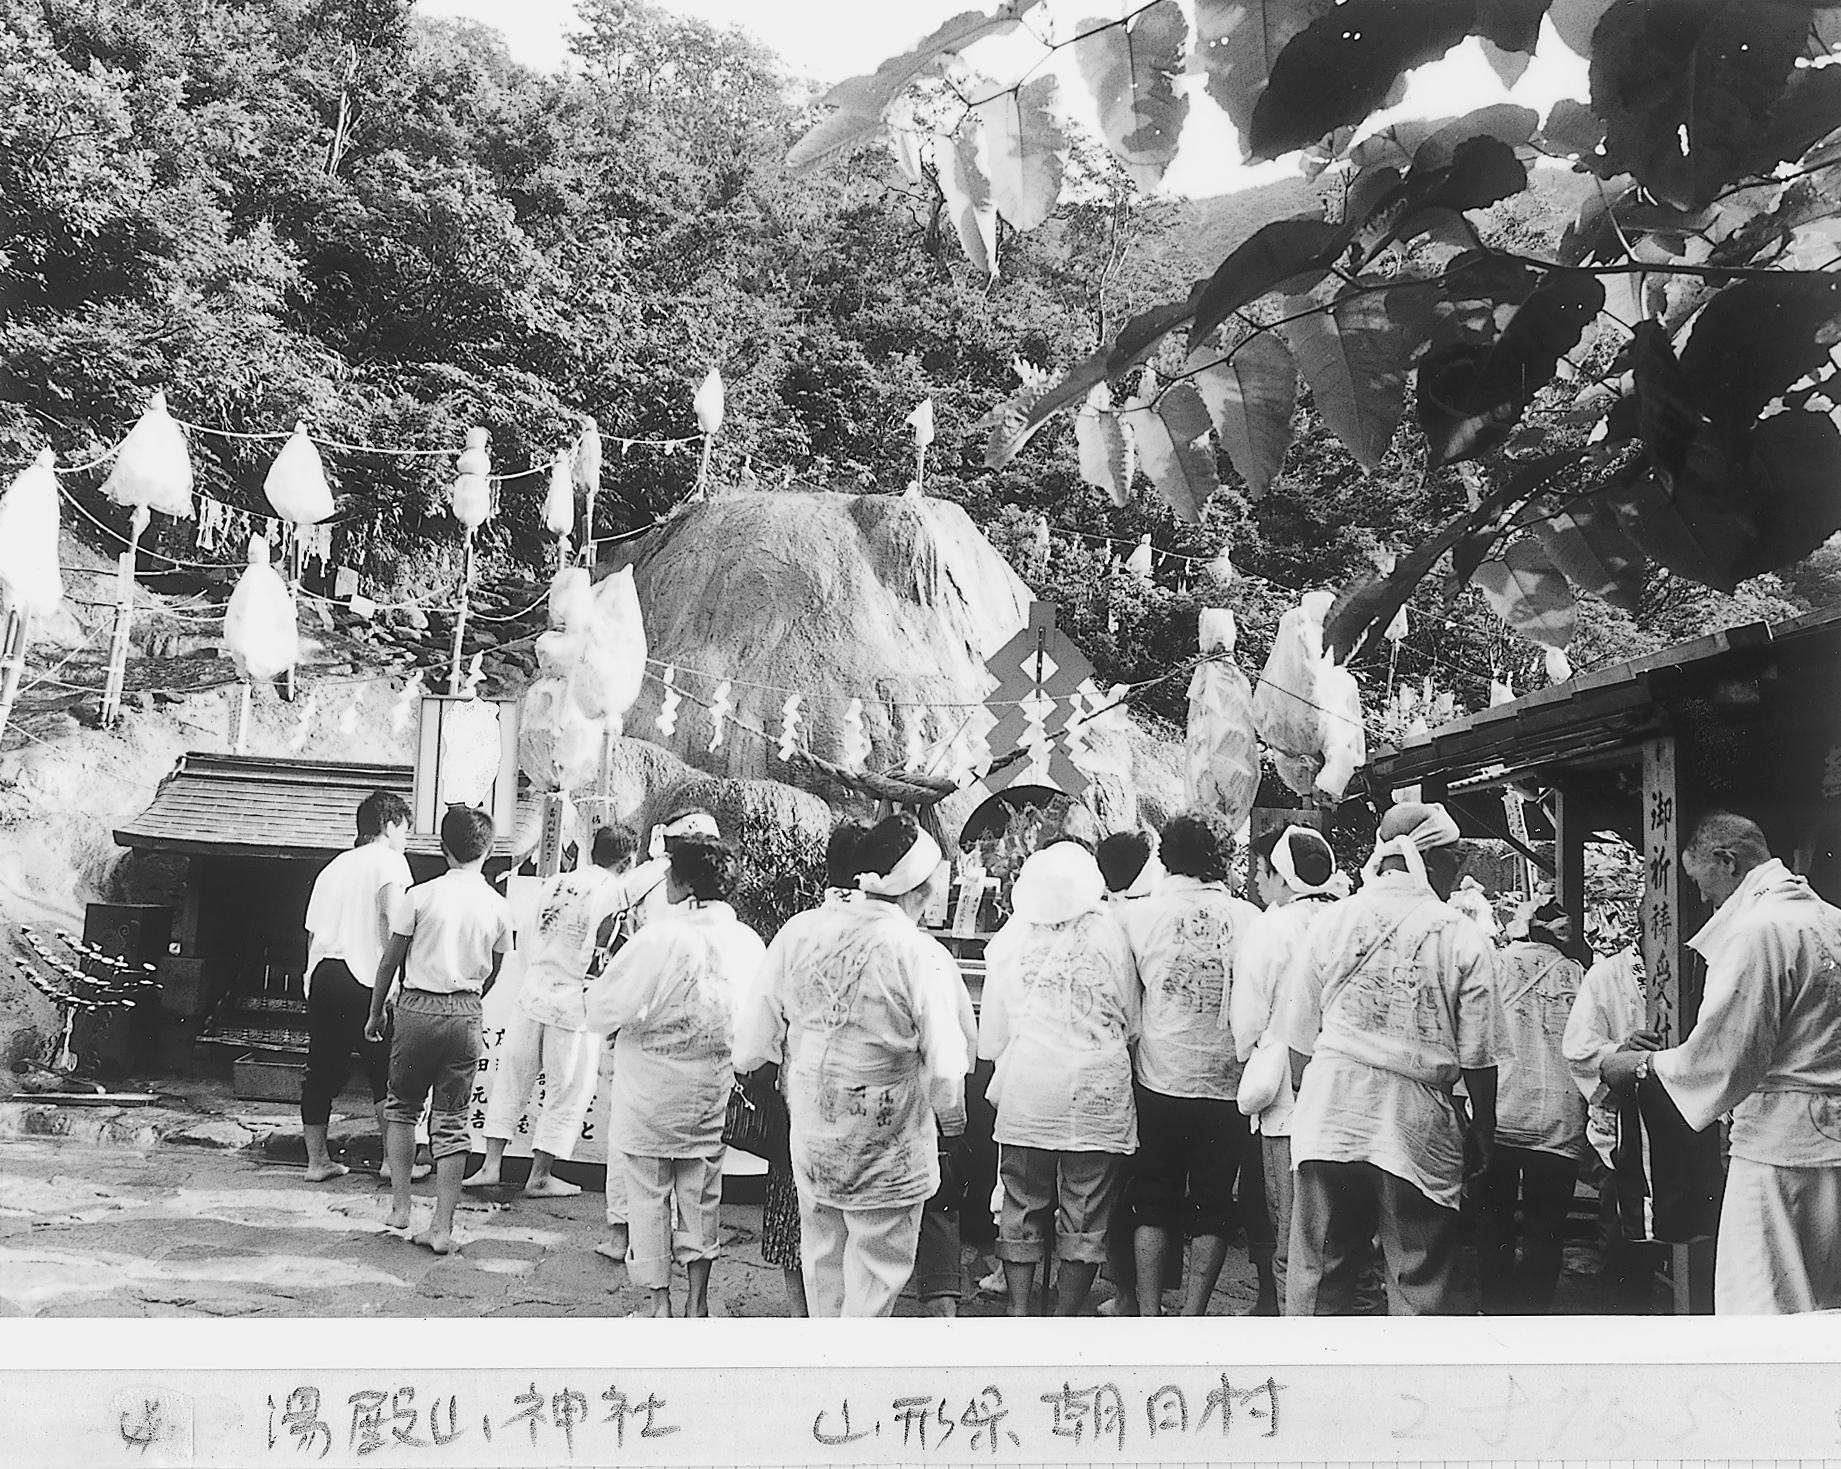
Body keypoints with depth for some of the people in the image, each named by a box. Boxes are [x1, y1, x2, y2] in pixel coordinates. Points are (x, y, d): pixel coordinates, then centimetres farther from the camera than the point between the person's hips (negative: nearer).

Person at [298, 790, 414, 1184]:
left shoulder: (332, 866, 23)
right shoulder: (389, 859, 2)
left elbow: (312, 933, 21)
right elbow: (392, 917, -13)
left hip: (321, 974, 7)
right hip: (362, 977, -7)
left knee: (322, 1070, 10)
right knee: (386, 1071, 1)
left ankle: (317, 1160, 14)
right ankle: (394, 1157, 2)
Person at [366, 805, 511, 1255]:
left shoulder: (422, 895, -5)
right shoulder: (498, 907, 1)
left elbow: (389, 961, 1)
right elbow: (491, 972, 9)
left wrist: (375, 1012, 13)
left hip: (417, 1008, -1)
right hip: (466, 1015, 1)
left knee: (403, 1107, 18)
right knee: (451, 1121, 6)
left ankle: (400, 1207, 17)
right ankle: (443, 1227, 6)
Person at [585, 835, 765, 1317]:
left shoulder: (660, 938, -20)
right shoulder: (748, 941, -5)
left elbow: (603, 1011, -15)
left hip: (652, 1092, -5)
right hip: (713, 1090, 5)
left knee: (649, 1195, 9)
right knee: (701, 1195, 15)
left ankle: (659, 1304, 15)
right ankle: (697, 1303, 20)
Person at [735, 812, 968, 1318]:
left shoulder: (797, 934, -5)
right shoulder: (920, 955, -17)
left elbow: (754, 1039, 1)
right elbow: (944, 1066, -15)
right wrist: (953, 1121, 4)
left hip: (810, 1139, 5)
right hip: (887, 1152, -5)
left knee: (822, 1260, 21)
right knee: (876, 1272, 10)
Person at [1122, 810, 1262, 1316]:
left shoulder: (1147, 915, -6)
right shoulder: (1247, 918, -6)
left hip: (1161, 1080, 0)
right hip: (1228, 1083, 0)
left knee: (1153, 1203, 12)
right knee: (1212, 1207, 11)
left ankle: (1148, 1314, 12)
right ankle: (1191, 1316, 11)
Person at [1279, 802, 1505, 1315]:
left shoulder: (1332, 921, 3)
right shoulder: (1465, 939, -4)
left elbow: (1301, 1038, 6)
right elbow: (1478, 1060, -2)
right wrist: (1482, 1134, 11)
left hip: (1327, 1119, 2)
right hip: (1419, 1129, -2)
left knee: (1315, 1277, 9)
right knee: (1419, 1287, 9)